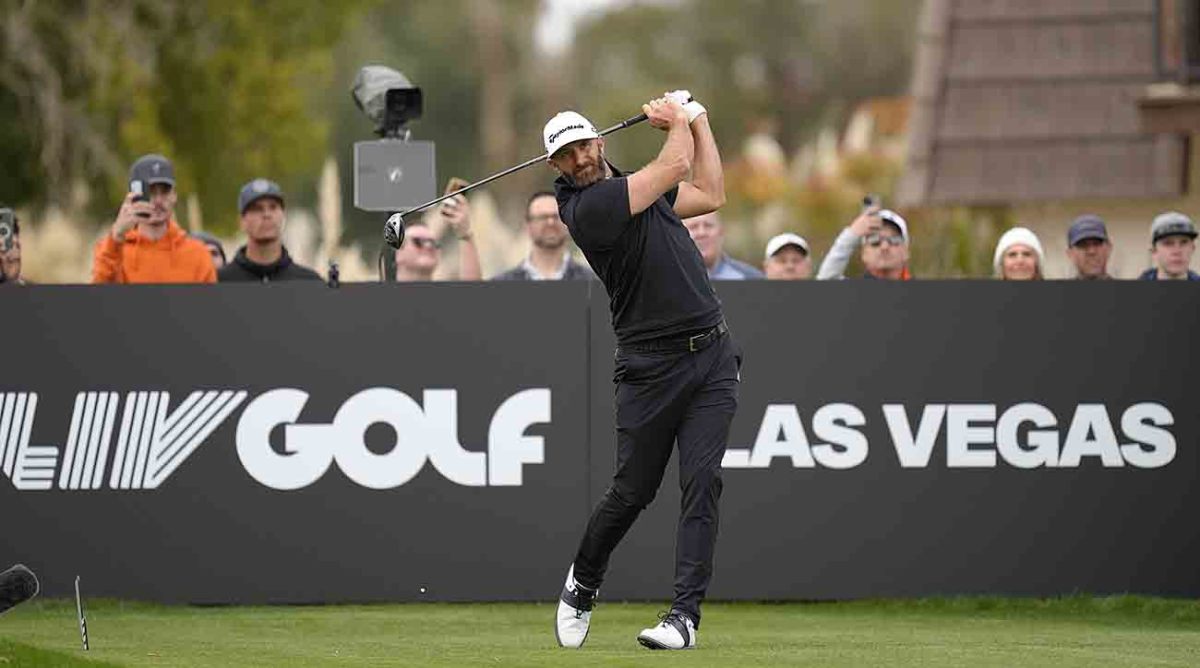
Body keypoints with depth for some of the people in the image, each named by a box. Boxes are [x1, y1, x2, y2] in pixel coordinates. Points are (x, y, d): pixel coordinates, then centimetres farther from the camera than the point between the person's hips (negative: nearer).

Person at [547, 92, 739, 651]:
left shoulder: (631, 188, 16)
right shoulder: (587, 208, -13)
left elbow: (710, 195, 24)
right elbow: (676, 166, -13)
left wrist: (698, 121, 23)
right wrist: (676, 120, 7)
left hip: (712, 358, 6)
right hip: (650, 368, -6)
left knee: (702, 481, -9)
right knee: (633, 490, 2)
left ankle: (685, 614, -12)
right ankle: (582, 583, 31)